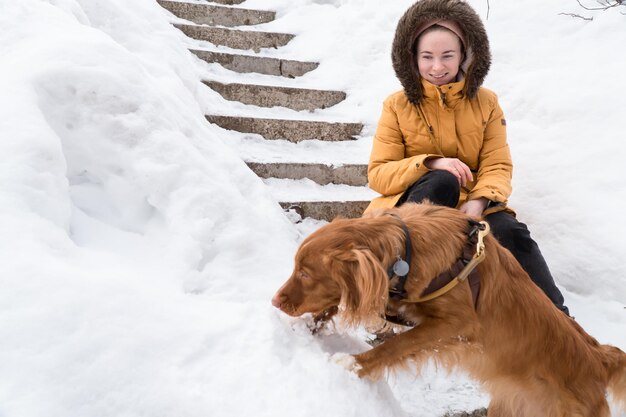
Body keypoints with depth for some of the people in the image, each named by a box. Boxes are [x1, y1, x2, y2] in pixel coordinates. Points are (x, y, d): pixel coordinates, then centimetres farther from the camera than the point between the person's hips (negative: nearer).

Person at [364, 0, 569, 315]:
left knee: (510, 231, -30)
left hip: (469, 207, 2)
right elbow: (378, 174, -3)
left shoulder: (485, 102, 7)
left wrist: (479, 201, -21)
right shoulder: (397, 106, 1)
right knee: (442, 181, -35)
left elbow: (498, 166, 1)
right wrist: (431, 164, -21)